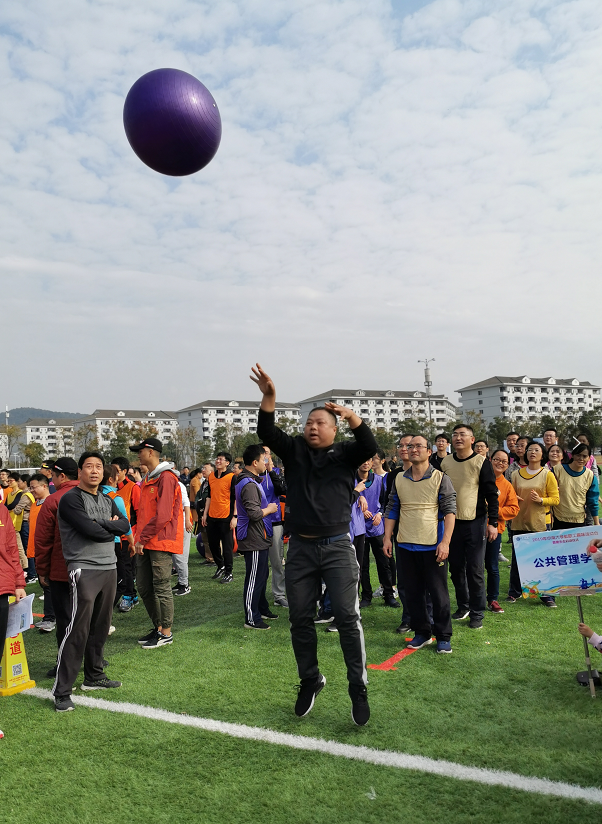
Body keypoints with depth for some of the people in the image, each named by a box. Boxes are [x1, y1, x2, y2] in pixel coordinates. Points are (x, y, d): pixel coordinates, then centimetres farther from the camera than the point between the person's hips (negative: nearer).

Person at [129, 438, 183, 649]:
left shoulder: (166, 478, -13)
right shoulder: (147, 479, 17)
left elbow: (163, 515, -19)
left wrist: (143, 538, -16)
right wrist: (138, 536, 11)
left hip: (161, 542, -9)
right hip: (145, 542, 9)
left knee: (162, 588, -1)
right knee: (144, 588, 13)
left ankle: (166, 634, 11)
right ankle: (158, 627, 26)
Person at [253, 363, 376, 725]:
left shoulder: (345, 454, 3)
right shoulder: (294, 450, 6)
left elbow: (370, 448, -16)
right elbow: (267, 433, -9)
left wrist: (353, 417, -33)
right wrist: (269, 398, -26)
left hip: (338, 547, -2)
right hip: (300, 548, 3)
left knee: (348, 616, -6)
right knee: (300, 618, 10)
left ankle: (358, 687, 7)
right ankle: (310, 680, 28)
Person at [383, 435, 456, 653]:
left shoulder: (440, 479, -2)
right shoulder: (399, 479, 8)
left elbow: (449, 511, -6)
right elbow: (391, 510, 12)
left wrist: (445, 542, -14)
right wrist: (387, 538, 4)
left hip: (433, 545, -4)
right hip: (406, 545, 4)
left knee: (438, 592, 4)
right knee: (413, 592, 11)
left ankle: (443, 636, 17)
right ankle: (422, 633, 25)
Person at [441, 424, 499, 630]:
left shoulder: (481, 462, -6)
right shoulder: (445, 462, 6)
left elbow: (491, 494, -5)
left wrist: (493, 522, -11)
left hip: (475, 522, -4)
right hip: (451, 522, 4)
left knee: (475, 570, 0)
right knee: (456, 568, 11)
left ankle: (477, 613, 12)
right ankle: (463, 606, 27)